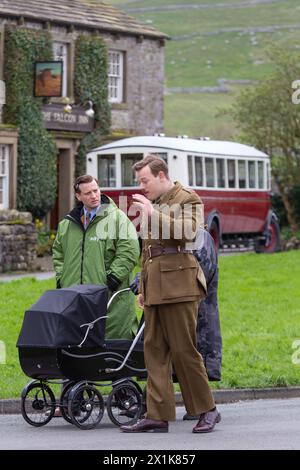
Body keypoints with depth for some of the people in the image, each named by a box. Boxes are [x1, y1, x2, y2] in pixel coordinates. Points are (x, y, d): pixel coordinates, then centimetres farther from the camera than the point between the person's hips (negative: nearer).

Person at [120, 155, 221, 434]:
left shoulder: (187, 199, -1)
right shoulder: (151, 204, 21)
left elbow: (188, 232, -19)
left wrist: (154, 214, -21)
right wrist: (143, 287, 22)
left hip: (177, 282, -8)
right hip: (155, 285, 8)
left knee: (183, 349, -7)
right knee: (154, 350, 3)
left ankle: (207, 410, 4)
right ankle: (157, 416, 4)